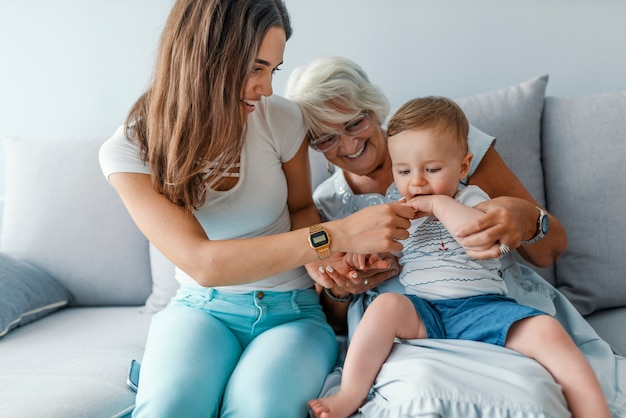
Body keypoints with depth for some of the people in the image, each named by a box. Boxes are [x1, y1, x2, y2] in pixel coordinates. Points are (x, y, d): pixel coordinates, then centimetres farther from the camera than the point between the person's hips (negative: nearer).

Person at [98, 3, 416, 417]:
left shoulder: (281, 119, -9)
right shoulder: (131, 149, -14)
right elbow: (201, 262, -26)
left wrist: (329, 260, -13)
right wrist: (337, 235, -32)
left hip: (291, 310, 2)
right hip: (203, 307, -1)